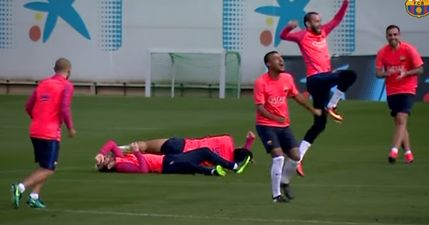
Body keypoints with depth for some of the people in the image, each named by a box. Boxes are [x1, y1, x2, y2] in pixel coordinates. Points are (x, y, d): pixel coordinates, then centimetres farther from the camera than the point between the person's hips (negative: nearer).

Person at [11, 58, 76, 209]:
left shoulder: (43, 83, 13)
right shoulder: (67, 86, -6)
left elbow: (29, 107, 13)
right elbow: (65, 109, -18)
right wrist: (70, 128, -5)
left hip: (35, 130, 7)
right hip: (51, 133, -7)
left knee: (44, 166, 19)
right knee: (48, 170, -2)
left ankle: (34, 196, 6)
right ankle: (21, 187, -19)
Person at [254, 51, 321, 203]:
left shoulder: (287, 78, 2)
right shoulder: (261, 82, -15)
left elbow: (296, 96, 19)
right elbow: (260, 107, -18)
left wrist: (312, 110, 25)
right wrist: (275, 118, -33)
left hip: (284, 125, 6)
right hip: (266, 125, -6)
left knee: (295, 157, 3)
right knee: (278, 157, -18)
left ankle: (284, 182, 30)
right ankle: (276, 195, -9)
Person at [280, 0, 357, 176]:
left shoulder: (323, 32, 18)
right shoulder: (302, 36, -1)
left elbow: (337, 20, 26)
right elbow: (283, 36, -6)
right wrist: (288, 28, -27)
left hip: (325, 79, 7)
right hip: (315, 79, -7)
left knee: (319, 124, 6)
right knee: (349, 75, -27)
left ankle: (298, 157, 7)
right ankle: (331, 107, -13)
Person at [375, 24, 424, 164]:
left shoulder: (409, 49, -9)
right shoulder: (382, 52, 0)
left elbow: (420, 70, -7)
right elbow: (378, 73, -1)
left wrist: (405, 73, -24)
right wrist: (386, 73, -24)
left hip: (407, 90, -4)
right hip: (391, 91, 4)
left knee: (401, 120, -17)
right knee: (399, 122, 8)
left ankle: (394, 151, -25)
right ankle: (408, 153, 18)